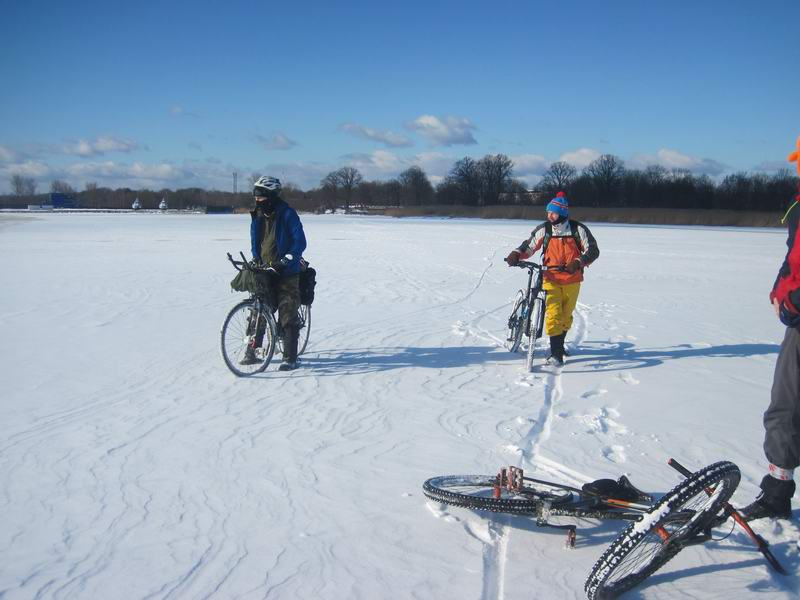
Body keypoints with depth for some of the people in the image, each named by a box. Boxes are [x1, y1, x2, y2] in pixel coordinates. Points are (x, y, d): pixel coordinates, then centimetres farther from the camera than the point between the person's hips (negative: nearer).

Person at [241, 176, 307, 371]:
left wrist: (287, 259, -24)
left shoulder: (287, 214, -10)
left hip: (286, 273, -6)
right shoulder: (257, 216, 11)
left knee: (288, 316, -5)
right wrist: (255, 259, 7)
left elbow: (300, 242, -13)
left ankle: (290, 358, -1)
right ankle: (252, 351, 17)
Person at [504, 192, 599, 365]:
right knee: (553, 314, -15)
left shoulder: (578, 229, -6)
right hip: (551, 279, -1)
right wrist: (516, 254, -17)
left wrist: (578, 262, -24)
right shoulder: (544, 229, -3)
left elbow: (593, 250, -6)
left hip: (572, 280, 1)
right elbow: (529, 246, 3)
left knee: (566, 315, 14)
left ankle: (559, 344, 37)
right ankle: (556, 352, -10)